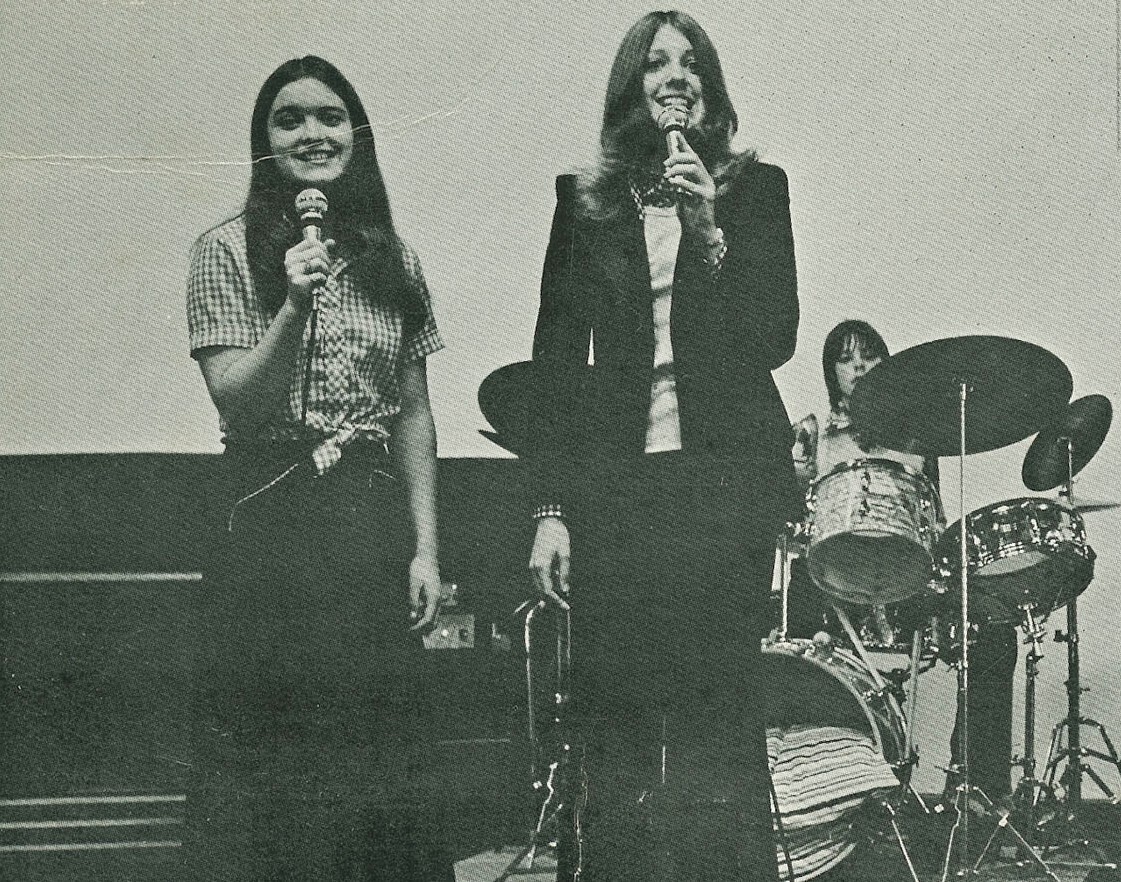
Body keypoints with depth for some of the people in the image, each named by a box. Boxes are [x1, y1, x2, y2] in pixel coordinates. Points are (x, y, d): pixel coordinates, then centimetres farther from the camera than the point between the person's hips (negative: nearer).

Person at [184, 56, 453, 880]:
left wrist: (426, 547, 4)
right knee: (266, 771, -1)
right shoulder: (228, 251, -1)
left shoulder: (393, 260, 10)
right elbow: (237, 405, -9)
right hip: (272, 521, -3)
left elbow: (415, 416, 11)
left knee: (382, 763, 5)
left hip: (375, 521, 3)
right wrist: (295, 307, -23)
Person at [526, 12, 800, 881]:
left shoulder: (755, 189, 8)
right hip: (615, 483, 1)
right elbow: (556, 359, 8)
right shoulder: (585, 203, 10)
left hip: (727, 481, -1)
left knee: (717, 712, -2)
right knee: (614, 715, 0)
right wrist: (550, 508, 2)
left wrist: (711, 231, -12)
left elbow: (774, 340, 1)